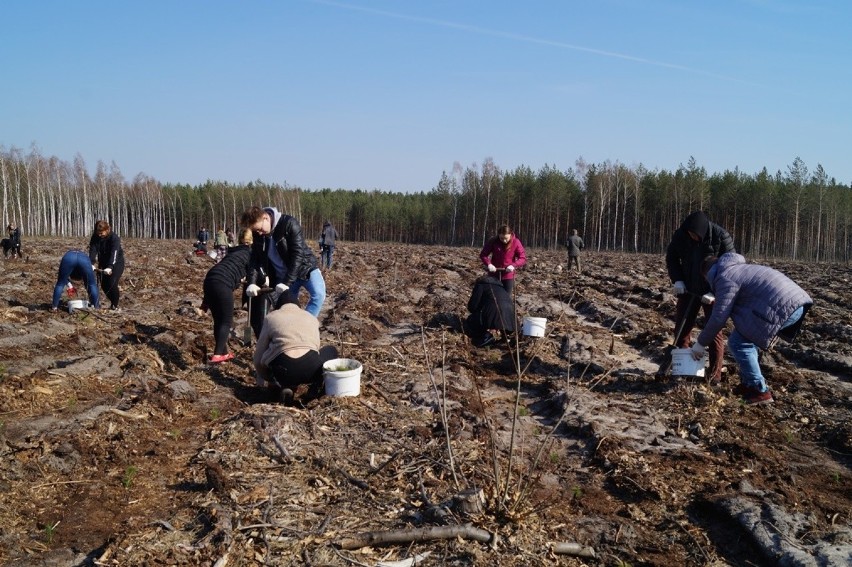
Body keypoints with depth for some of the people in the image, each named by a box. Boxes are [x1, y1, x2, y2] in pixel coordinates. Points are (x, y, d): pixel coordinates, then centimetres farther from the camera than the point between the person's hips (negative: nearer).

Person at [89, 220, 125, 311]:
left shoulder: (114, 238, -25)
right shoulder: (95, 237, -9)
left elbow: (114, 254, -36)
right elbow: (92, 251, -19)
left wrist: (110, 267, -50)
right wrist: (92, 264, -36)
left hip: (116, 262, -6)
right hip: (103, 263, 6)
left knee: (112, 283, -18)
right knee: (104, 285, 2)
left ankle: (115, 306, -3)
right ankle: (117, 295, 26)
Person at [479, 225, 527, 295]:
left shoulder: (516, 242, -13)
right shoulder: (493, 241, -12)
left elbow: (523, 258, -11)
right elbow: (483, 255, -4)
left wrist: (513, 265, -28)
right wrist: (488, 264, -22)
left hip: (508, 276, -1)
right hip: (494, 274, 1)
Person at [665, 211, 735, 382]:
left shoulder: (721, 237, -19)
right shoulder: (680, 235, -10)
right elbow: (671, 257, 6)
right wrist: (677, 280, -8)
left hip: (712, 292, -4)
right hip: (688, 289, 4)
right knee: (682, 327, 6)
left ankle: (715, 373, 4)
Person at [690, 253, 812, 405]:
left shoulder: (724, 278, -3)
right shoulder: (738, 268, 27)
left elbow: (719, 317, -6)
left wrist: (701, 343, 4)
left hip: (783, 306, -10)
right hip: (796, 301, 10)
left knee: (737, 342, -1)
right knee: (746, 335, 21)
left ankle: (760, 391, 3)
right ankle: (748, 383, 26)